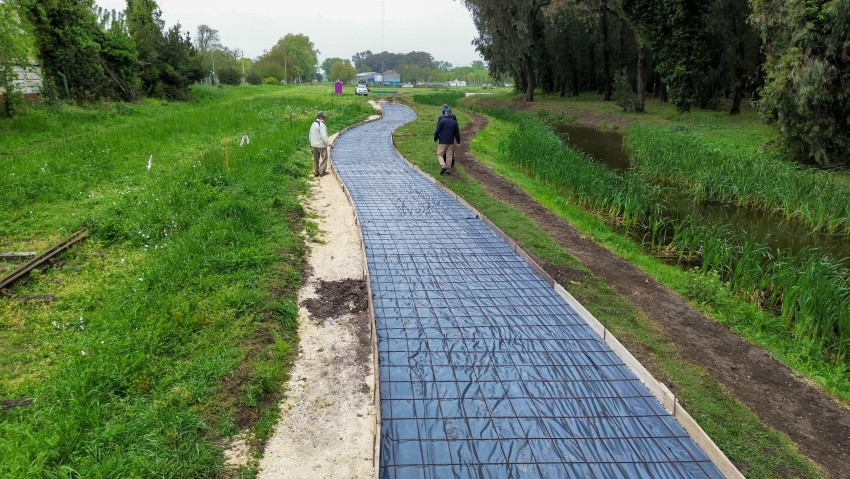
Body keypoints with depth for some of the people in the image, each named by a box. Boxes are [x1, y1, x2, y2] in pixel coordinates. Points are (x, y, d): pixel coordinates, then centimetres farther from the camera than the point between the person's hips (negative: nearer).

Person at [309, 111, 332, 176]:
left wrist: (311, 144, 25)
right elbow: (323, 136, -22)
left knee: (316, 159, 13)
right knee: (324, 157, 2)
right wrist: (329, 144, -21)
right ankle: (322, 172, 1)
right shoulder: (322, 125, -16)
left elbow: (310, 135, 15)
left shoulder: (313, 124, 10)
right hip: (321, 145, -8)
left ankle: (316, 172, 18)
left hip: (314, 145, 8)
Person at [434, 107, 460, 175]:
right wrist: (458, 141, 21)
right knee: (449, 156, 7)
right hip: (451, 142, 4)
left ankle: (443, 166, -18)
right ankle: (448, 170, 9)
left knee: (440, 155, 3)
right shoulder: (454, 122, 6)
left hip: (442, 141, -4)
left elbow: (437, 131, -8)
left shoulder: (442, 120, -7)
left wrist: (435, 139, 5)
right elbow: (457, 133, 11)